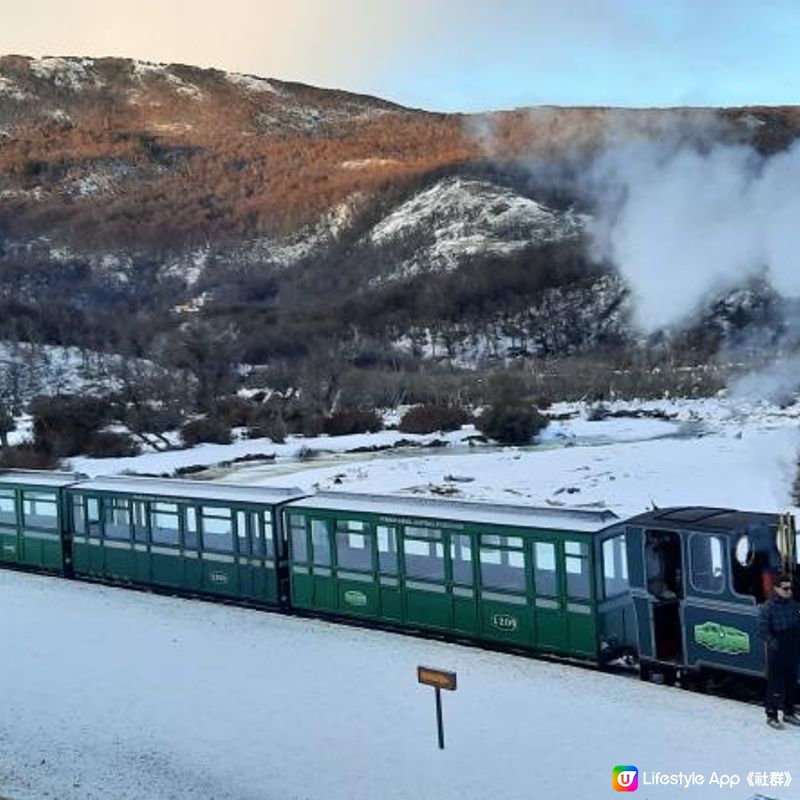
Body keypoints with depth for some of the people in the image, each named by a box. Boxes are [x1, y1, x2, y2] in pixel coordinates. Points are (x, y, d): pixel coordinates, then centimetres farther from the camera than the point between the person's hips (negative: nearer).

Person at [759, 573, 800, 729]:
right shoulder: (769, 607, -12)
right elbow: (763, 629, -13)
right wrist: (773, 644, -23)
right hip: (777, 653, -6)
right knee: (775, 684, 0)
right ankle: (771, 715, 9)